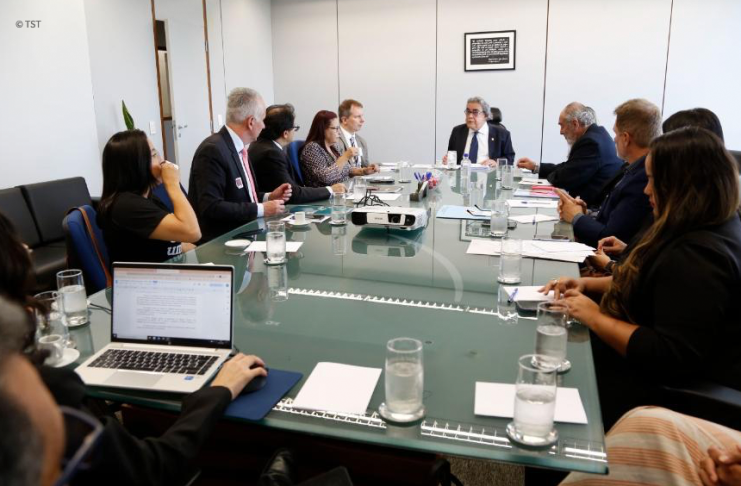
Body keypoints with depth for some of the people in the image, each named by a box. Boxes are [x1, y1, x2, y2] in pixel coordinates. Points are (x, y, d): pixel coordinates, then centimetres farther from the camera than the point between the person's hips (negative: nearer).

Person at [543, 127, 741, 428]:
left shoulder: (697, 256, -28)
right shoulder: (711, 229, 5)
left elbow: (671, 358, -31)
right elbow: (646, 283, 16)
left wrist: (595, 318, -21)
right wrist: (588, 284, 2)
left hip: (664, 390, -9)